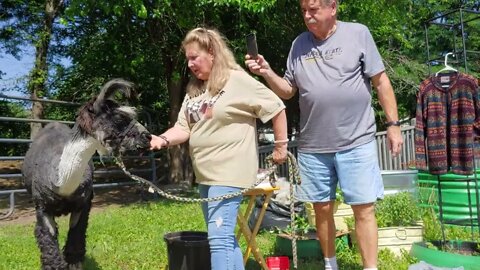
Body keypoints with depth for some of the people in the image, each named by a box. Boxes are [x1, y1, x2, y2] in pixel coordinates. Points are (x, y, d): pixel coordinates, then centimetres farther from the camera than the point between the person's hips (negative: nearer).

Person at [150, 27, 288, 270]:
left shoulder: (238, 80, -10)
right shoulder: (194, 90, 11)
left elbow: (277, 108, -7)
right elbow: (184, 128, 6)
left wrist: (280, 146, -4)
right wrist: (163, 139, -13)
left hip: (229, 173, -8)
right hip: (205, 174, 8)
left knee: (219, 237, -11)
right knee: (225, 237, 17)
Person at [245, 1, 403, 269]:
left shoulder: (358, 33, -1)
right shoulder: (299, 44, 9)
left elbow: (381, 81, 1)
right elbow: (288, 90, 11)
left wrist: (393, 124, -2)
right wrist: (267, 73, -7)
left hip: (356, 143, -3)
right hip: (313, 146, 4)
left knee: (364, 209, 0)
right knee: (322, 208, 12)